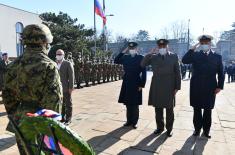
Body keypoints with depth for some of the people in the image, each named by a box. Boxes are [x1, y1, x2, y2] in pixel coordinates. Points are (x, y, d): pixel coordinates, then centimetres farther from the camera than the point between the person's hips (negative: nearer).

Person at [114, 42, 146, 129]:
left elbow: (144, 72, -7)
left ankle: (134, 122, 20)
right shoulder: (125, 57, 8)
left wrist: (142, 84, -11)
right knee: (128, 104, 11)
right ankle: (129, 121, 25)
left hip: (136, 84, -4)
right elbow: (116, 61, 7)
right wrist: (123, 52, 2)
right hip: (127, 83, 4)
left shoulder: (141, 58, -5)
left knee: (135, 104, 6)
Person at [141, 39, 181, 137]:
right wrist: (150, 53, -12)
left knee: (169, 109, 9)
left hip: (169, 87, -1)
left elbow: (177, 73, 0)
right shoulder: (153, 57, 5)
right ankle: (160, 127, 28)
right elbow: (143, 64, -4)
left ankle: (169, 129, 26)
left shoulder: (174, 56, 2)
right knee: (158, 108, 11)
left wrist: (177, 87, -4)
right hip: (157, 86, 2)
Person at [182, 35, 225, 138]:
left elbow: (221, 73, 5)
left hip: (210, 88, 0)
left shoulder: (217, 56, 5)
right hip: (196, 87, 0)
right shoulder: (195, 55, 4)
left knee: (208, 110, 10)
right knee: (197, 109, 10)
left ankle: (206, 130, 25)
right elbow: (184, 61, -14)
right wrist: (192, 49, -13)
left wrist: (219, 86, -3)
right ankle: (197, 129, 25)